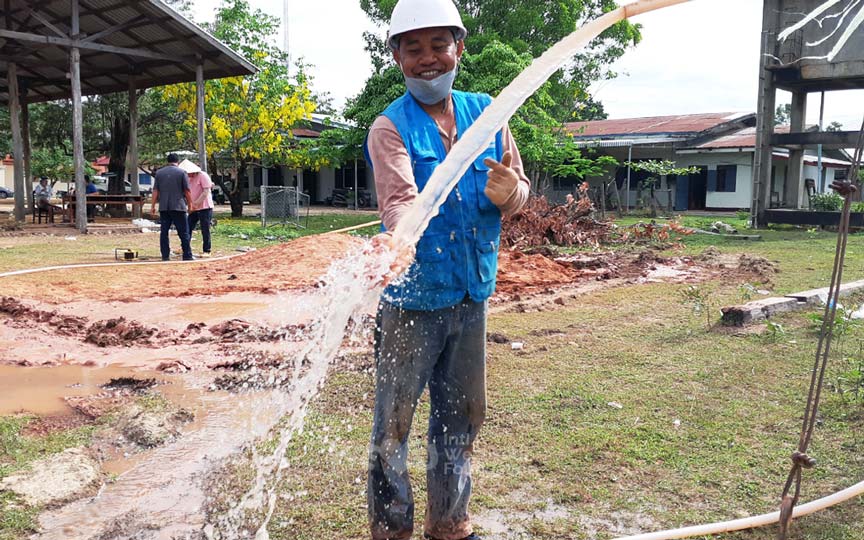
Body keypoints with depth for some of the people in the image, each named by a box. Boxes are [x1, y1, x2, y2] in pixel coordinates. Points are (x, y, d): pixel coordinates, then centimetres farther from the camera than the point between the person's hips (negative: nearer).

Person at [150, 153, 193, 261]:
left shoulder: (159, 173, 9)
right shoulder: (182, 172, 0)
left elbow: (155, 191, 7)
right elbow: (187, 191, -1)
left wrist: (153, 206, 10)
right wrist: (190, 204, 10)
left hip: (164, 208, 3)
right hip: (178, 207, -3)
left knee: (164, 232, 7)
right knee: (184, 233, 0)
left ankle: (165, 256, 6)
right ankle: (187, 256, -2)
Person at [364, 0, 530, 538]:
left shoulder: (486, 113, 6)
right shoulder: (390, 127, -9)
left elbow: (520, 189, 9)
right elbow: (400, 197, -27)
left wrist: (508, 191, -16)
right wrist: (396, 240, -49)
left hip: (472, 296, 5)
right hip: (412, 297, -5)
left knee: (462, 417, 17)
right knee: (394, 422, 4)